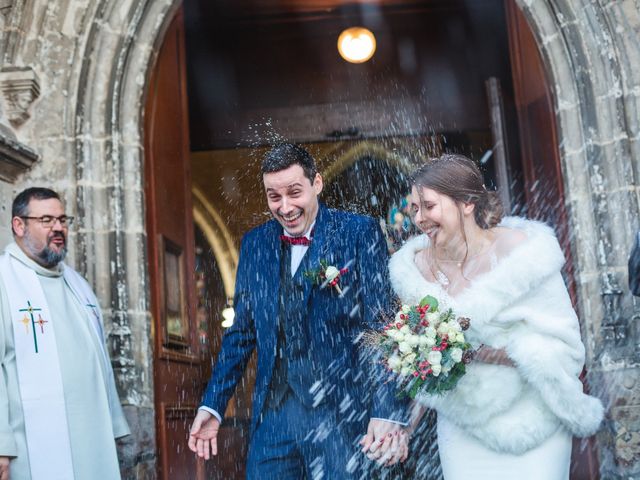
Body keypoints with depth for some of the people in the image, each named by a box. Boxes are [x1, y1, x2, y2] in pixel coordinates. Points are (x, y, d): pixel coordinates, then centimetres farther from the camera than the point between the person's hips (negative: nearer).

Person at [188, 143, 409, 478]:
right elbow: (242, 332, 14)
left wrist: (387, 412, -19)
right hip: (272, 414, 4)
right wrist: (212, 406, 9)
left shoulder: (359, 233, -5)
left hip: (339, 414, -4)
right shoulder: (254, 244, 9)